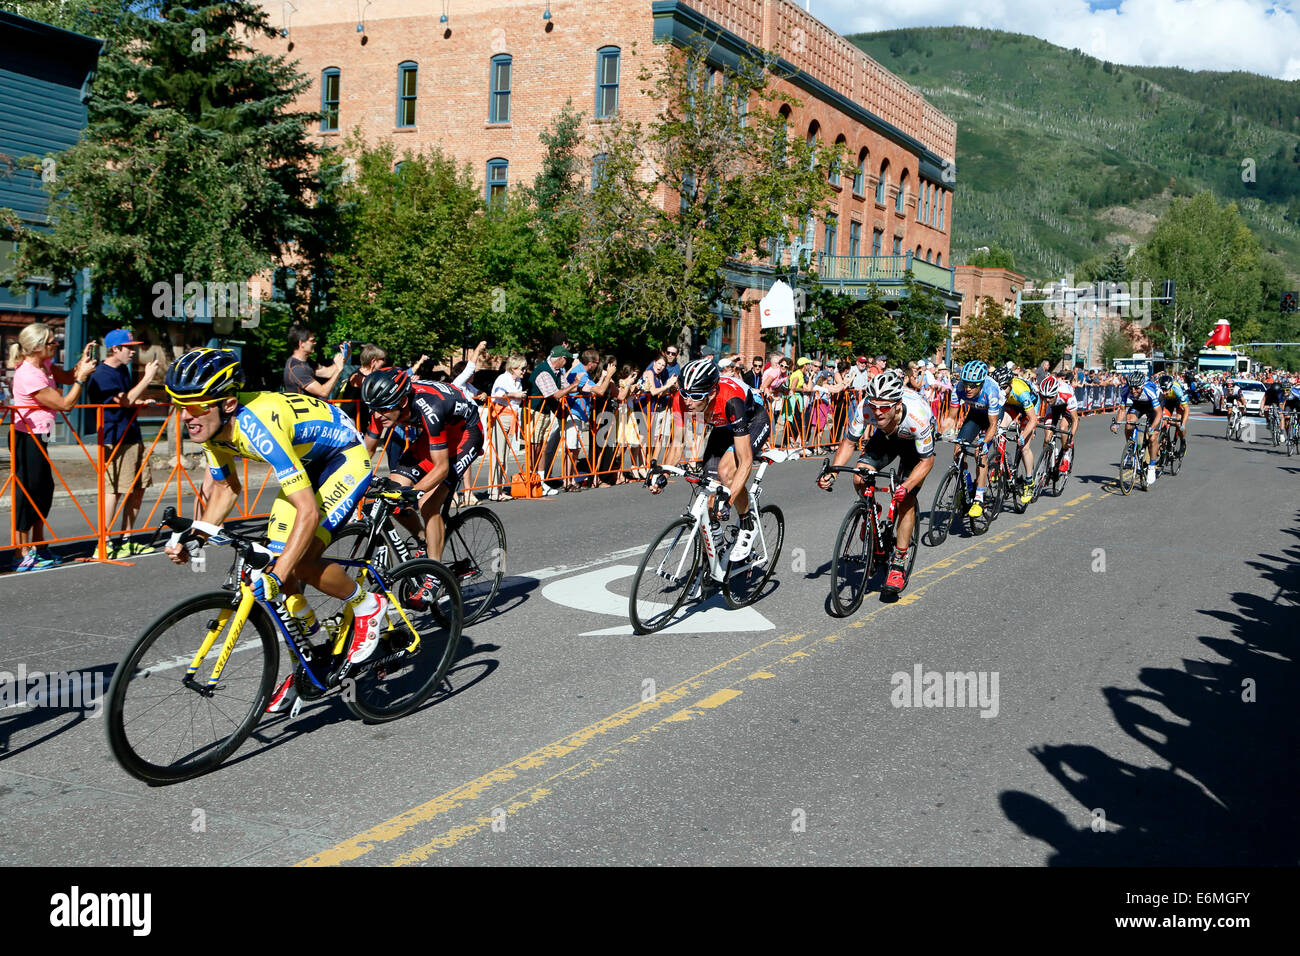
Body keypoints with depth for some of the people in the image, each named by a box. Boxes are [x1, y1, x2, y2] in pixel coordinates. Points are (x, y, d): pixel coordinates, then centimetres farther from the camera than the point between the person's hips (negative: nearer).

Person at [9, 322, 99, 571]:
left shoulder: (44, 364, 4)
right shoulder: (29, 375, -23)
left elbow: (67, 378, 15)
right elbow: (65, 404, -19)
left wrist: (83, 362, -2)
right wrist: (82, 376, -14)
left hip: (37, 438, 10)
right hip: (27, 439, -10)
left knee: (45, 489, 16)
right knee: (27, 493, -4)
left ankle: (39, 548, 27)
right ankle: (24, 556, 3)